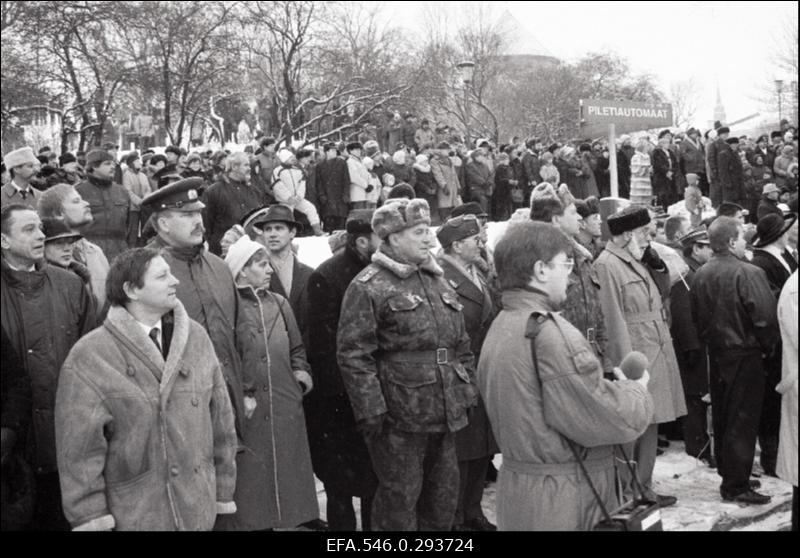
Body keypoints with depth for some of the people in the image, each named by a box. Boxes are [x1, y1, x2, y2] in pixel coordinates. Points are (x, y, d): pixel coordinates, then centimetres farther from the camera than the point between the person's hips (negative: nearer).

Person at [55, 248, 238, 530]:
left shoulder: (196, 336, 2)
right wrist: (90, 518, -12)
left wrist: (223, 491, 8)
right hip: (130, 516, -3)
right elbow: (79, 446, -11)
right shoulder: (90, 356, -11)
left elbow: (220, 417, 6)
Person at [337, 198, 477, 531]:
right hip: (399, 419, -7)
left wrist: (468, 389, 14)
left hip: (446, 415, 7)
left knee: (444, 496, 16)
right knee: (399, 502, 2)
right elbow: (354, 355, -14)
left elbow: (461, 344, 20)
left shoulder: (437, 281, 15)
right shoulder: (368, 287, -9)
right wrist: (371, 412, -18)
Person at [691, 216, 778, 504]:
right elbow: (765, 318, -21)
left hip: (716, 353, 7)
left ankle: (728, 473, 30)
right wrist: (767, 346, -4)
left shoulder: (700, 275, 1)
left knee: (722, 416, 17)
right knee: (742, 419, 1)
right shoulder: (748, 273, -19)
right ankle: (736, 486, 5)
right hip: (744, 354, -7)